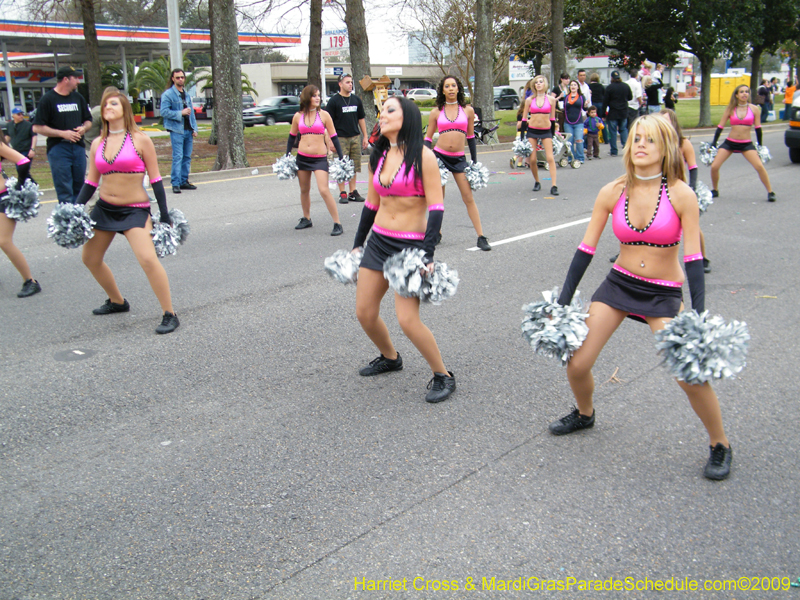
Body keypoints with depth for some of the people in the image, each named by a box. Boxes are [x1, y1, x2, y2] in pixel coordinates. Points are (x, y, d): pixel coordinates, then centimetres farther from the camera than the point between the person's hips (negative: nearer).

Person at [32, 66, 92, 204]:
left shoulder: (78, 98, 15)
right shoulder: (48, 99, -4)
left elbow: (88, 120, 24)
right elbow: (37, 127, -7)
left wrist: (84, 128, 0)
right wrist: (63, 133, -14)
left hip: (78, 147, 6)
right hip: (58, 149, -6)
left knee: (79, 188, 8)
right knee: (65, 193, -9)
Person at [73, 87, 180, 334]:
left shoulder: (140, 140, -5)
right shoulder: (98, 144, 7)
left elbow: (155, 179, -4)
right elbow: (91, 183, 12)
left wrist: (164, 215, -5)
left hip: (135, 210, -6)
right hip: (104, 209, 6)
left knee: (148, 259, -23)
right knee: (90, 259, 14)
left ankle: (169, 315, -12)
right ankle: (117, 301, 37)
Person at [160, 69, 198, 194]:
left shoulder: (186, 95, 19)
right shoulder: (168, 94, -3)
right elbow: (164, 111, -12)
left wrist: (194, 128, 12)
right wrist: (180, 113, -16)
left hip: (188, 130, 7)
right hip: (176, 130, -7)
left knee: (187, 157, 8)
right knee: (178, 157, -11)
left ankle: (184, 181, 16)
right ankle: (175, 183, -9)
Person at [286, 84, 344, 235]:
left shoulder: (324, 115, -3)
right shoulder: (298, 116, 3)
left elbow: (333, 137, 0)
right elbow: (292, 136, 16)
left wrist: (341, 158, -3)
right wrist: (287, 156, 14)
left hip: (320, 158, -4)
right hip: (302, 158, 4)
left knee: (324, 190, -15)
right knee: (304, 190, 15)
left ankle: (337, 223, -10)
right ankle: (306, 219, 34)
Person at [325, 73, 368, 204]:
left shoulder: (356, 99, 11)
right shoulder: (334, 101, -3)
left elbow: (361, 119, 18)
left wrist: (365, 137, 13)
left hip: (355, 137, 4)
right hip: (340, 138, -4)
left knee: (354, 167, 7)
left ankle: (353, 192, 15)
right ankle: (342, 193, 5)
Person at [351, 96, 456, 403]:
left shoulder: (422, 156, -10)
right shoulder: (378, 157, 9)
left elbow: (436, 207, -14)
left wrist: (427, 254, -21)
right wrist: (357, 244, 20)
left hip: (411, 244, -7)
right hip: (379, 240, 7)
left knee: (407, 319, -15)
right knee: (364, 312, 8)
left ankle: (443, 376, 6)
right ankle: (390, 358, 37)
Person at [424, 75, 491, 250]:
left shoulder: (468, 110, 5)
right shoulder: (436, 112, 4)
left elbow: (470, 137, 13)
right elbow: (428, 137, 9)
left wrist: (475, 162, 11)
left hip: (459, 159, 0)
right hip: (439, 156, 0)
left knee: (469, 198, -4)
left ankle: (481, 237, -2)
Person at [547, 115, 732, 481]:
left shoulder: (681, 195, -13)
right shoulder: (613, 193, -6)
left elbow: (693, 258, -12)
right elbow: (586, 249, -1)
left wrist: (699, 316, -19)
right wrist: (563, 301, -1)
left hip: (664, 293, -3)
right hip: (618, 284, 3)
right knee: (576, 364, -2)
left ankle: (720, 445, 11)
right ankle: (585, 415, 34)